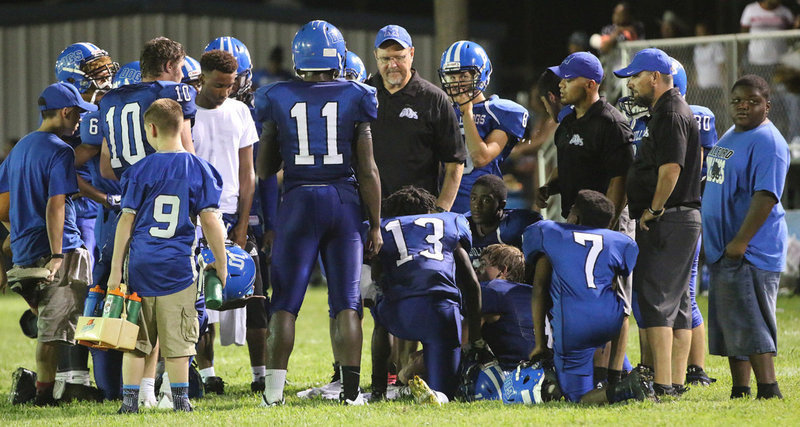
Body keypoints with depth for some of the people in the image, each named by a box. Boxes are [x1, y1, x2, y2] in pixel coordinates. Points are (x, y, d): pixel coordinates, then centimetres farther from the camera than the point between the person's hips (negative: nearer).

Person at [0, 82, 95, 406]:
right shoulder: (59, 152, -11)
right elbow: (55, 206, -19)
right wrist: (57, 255, -22)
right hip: (58, 248, -8)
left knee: (47, 322, 14)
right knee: (54, 327, -5)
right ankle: (44, 390, -4)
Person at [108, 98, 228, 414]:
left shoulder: (140, 171, -1)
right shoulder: (199, 169, 0)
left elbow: (126, 221, 0)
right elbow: (210, 221, -2)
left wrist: (116, 269, 4)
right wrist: (221, 264, 6)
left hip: (141, 262, 0)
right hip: (178, 264, 0)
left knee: (135, 338, 6)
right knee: (177, 337, 5)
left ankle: (130, 399, 7)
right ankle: (180, 399, 6)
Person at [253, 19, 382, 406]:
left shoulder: (277, 100, 1)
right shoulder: (354, 100, -1)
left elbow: (264, 168, 8)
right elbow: (367, 170, -1)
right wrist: (375, 225, 5)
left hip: (298, 201, 0)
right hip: (344, 202, 0)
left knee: (285, 302, 5)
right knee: (346, 302, 5)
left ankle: (274, 388, 0)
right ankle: (351, 388, 1)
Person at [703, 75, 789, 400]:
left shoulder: (767, 142, -14)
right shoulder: (731, 135, 17)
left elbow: (766, 197, -22)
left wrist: (740, 242, -26)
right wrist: (713, 241, 22)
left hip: (751, 251, -10)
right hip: (723, 250, 10)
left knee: (750, 323, -12)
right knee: (728, 324, 12)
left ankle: (769, 393, -11)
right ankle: (739, 393, 18)